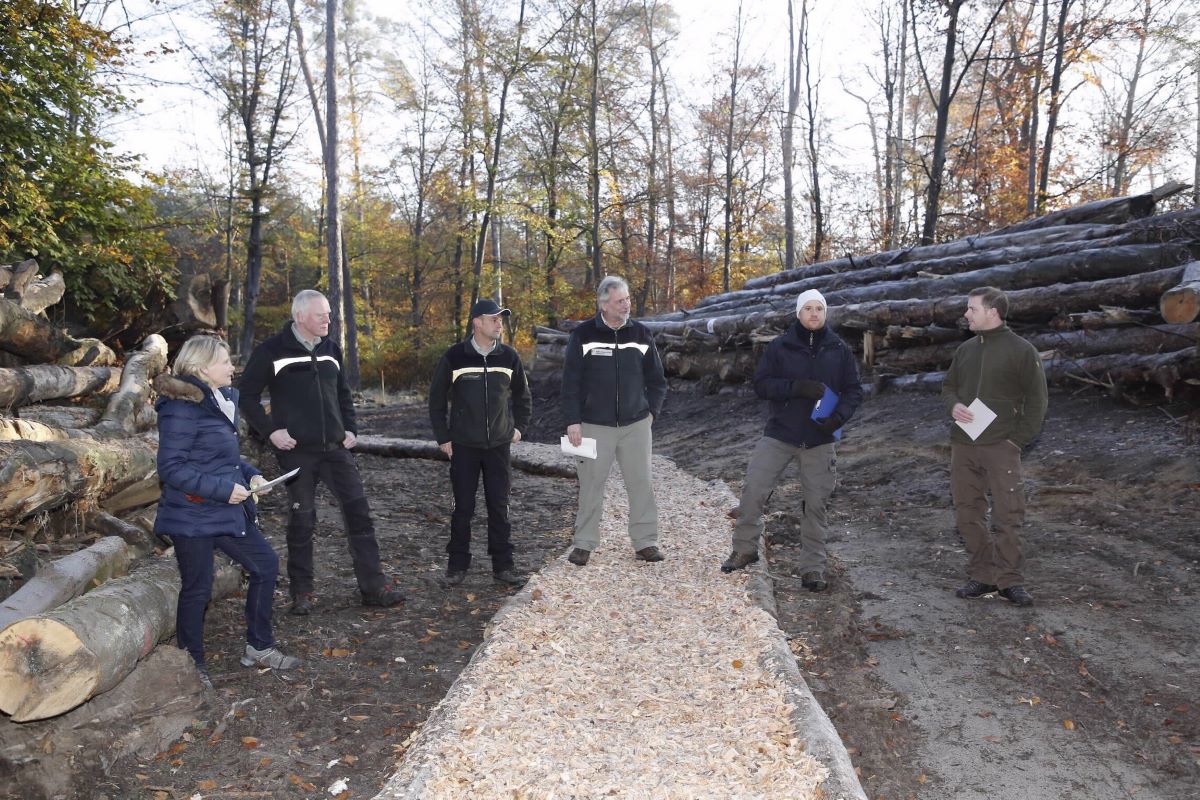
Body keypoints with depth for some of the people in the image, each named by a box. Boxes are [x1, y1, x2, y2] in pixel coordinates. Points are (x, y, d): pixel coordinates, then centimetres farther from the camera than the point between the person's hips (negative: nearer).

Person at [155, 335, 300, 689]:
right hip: (192, 516, -9)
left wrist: (250, 474, 4)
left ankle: (259, 648, 26)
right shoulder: (182, 408, -18)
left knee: (266, 565, 11)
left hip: (228, 510, 9)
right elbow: (171, 468, -22)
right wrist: (224, 488, -23)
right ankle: (192, 664, 26)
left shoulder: (222, 400, 9)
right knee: (197, 588, 5)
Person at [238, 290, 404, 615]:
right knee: (302, 519, 4)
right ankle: (302, 592, 20)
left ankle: (374, 587, 7)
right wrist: (270, 431, -10)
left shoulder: (331, 348, 10)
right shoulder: (272, 351, -5)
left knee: (359, 512, -1)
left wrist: (351, 429, 8)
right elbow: (247, 395, -1)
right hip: (296, 451, -4)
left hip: (335, 448, 4)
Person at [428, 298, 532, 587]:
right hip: (463, 446, -2)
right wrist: (443, 438, 0)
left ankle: (502, 565, 15)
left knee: (499, 507, 6)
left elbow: (522, 396, 15)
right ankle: (457, 564, 18)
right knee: (463, 508, 5)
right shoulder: (454, 357, -6)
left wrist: (519, 427, 9)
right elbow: (436, 399, 1)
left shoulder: (509, 356, 1)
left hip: (500, 445, 2)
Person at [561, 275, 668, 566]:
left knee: (641, 484, 4)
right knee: (591, 485, 5)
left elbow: (657, 379, 12)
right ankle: (584, 544, 18)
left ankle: (645, 542, 15)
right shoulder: (583, 335, -4)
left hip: (636, 425, 2)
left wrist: (652, 411, 5)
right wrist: (572, 421, -8)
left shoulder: (642, 334, 3)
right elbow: (570, 382, -4)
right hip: (594, 425, -2)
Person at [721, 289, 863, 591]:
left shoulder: (839, 350, 3)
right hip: (779, 434, 0)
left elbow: (853, 391, 5)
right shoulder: (779, 347, 0)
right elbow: (761, 384, -4)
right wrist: (797, 387, -19)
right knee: (753, 490, -4)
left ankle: (813, 568, 17)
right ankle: (745, 549, 16)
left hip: (819, 440, 1)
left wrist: (839, 417, -14)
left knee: (816, 504, 5)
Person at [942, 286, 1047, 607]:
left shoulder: (1021, 350, -4)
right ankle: (981, 575, 19)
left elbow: (1036, 400, -3)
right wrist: (953, 405, -1)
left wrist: (1020, 438, -9)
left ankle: (1010, 579, 8)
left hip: (1001, 447, -5)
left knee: (1007, 515, -3)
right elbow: (948, 385, 21)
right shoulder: (966, 349, 12)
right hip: (962, 446, 6)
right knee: (968, 514, 8)